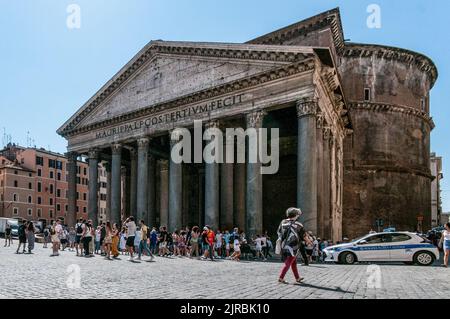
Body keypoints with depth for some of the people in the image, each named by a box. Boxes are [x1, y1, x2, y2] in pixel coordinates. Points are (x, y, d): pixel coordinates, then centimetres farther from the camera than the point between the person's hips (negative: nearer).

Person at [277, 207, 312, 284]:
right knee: (288, 263, 0)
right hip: (292, 247, -6)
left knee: (294, 263, 18)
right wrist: (308, 242, 18)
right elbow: (305, 236, -2)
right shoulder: (298, 225, -12)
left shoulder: (283, 222, -2)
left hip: (284, 247, 6)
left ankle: (297, 278, 27)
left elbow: (279, 233, 6)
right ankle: (281, 278, -5)